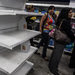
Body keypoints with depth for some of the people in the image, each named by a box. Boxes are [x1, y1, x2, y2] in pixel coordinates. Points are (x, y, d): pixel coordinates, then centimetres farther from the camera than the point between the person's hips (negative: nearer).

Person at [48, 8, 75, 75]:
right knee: (57, 56, 4)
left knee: (55, 53, 21)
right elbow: (69, 32, -18)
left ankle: (51, 65, 40)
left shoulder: (61, 20, 8)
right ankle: (54, 70, 22)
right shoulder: (65, 21, -21)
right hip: (61, 42, -10)